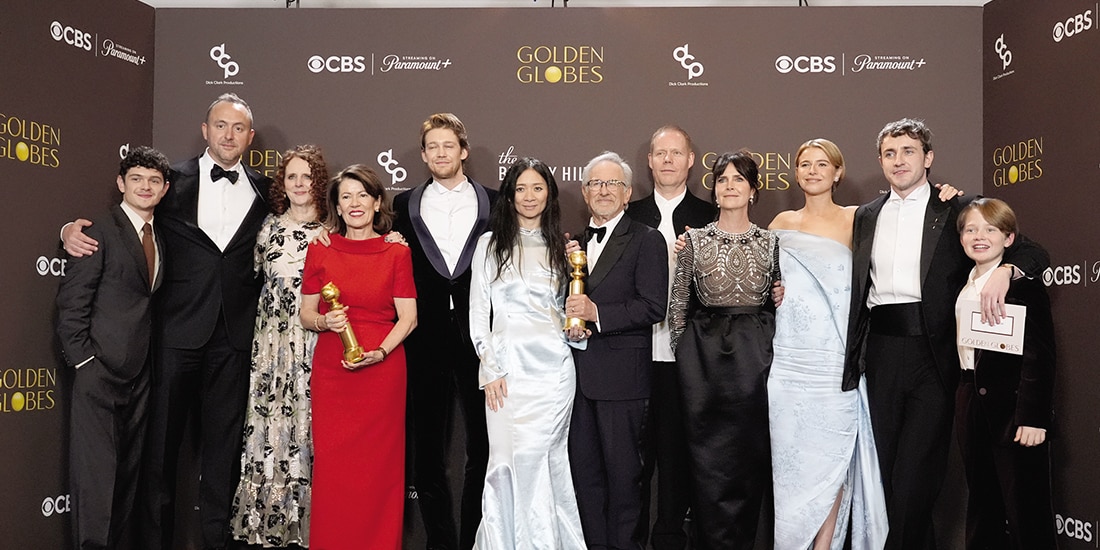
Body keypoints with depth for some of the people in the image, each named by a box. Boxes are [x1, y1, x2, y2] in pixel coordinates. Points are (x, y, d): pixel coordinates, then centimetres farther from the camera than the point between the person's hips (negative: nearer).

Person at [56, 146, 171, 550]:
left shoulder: (160, 238, 14)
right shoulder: (101, 231, -6)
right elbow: (71, 300, -10)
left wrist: (152, 360, 8)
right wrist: (82, 360, -13)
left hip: (139, 375, 7)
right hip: (100, 370, -7)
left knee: (127, 471, 12)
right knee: (95, 471, -5)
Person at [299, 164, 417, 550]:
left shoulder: (396, 252, 2)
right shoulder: (320, 251, 6)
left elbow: (408, 318, 1)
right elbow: (306, 315, 10)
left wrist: (379, 352, -13)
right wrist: (325, 321, -11)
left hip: (382, 370, -1)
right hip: (330, 370, 1)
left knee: (379, 466, 3)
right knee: (331, 466, 2)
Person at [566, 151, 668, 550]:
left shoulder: (646, 241, -3)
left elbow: (653, 306, -12)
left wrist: (597, 313, -20)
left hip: (621, 374, -6)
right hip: (578, 374, 6)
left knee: (622, 470, 4)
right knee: (584, 469, 12)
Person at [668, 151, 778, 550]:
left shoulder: (770, 242, 8)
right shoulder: (695, 240, 4)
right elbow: (677, 304, 5)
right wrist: (684, 352, 1)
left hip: (756, 353, 1)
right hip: (705, 354, -1)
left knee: (752, 455, 5)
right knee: (709, 458, 2)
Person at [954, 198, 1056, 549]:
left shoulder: (1024, 285, -11)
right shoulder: (963, 286, 12)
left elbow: (1038, 355, -16)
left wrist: (1033, 416, -20)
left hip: (1012, 407, -7)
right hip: (971, 401, 7)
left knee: (1025, 511, 1)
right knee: (981, 501, 18)